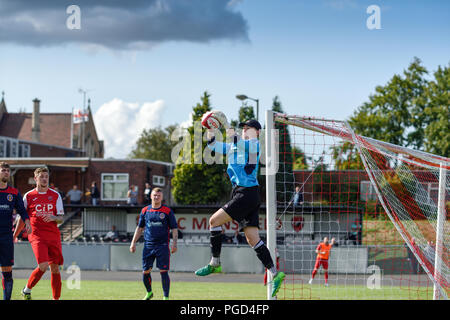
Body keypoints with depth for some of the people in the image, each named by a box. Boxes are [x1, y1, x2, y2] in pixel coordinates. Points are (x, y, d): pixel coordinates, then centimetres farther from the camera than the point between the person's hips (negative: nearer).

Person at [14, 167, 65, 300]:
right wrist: (14, 236, 11)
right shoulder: (29, 196, 6)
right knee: (43, 265, -18)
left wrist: (53, 218, -15)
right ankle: (27, 290, 4)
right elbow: (23, 218, 13)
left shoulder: (55, 195, 9)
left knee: (55, 268, 1)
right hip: (37, 235, -3)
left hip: (53, 236, 3)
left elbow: (61, 218, 7)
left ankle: (56, 298, 11)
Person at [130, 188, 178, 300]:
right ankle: (149, 292, 27)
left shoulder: (168, 211, 2)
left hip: (162, 246, -3)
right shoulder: (145, 210, 9)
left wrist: (174, 243, -9)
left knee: (163, 272, -7)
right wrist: (133, 243, 13)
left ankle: (166, 297, 0)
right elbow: (140, 228, 18)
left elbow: (174, 229, 2)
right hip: (148, 246, 3)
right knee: (145, 271, 3)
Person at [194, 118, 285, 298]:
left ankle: (214, 264, -1)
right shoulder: (235, 146, 23)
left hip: (248, 193, -8)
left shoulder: (256, 144, -2)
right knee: (252, 239, 2)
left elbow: (250, 146, -26)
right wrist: (211, 137, 0)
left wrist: (234, 138, -40)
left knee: (214, 221, -7)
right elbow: (216, 147, 20)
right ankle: (275, 274, -1)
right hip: (240, 193, 8)